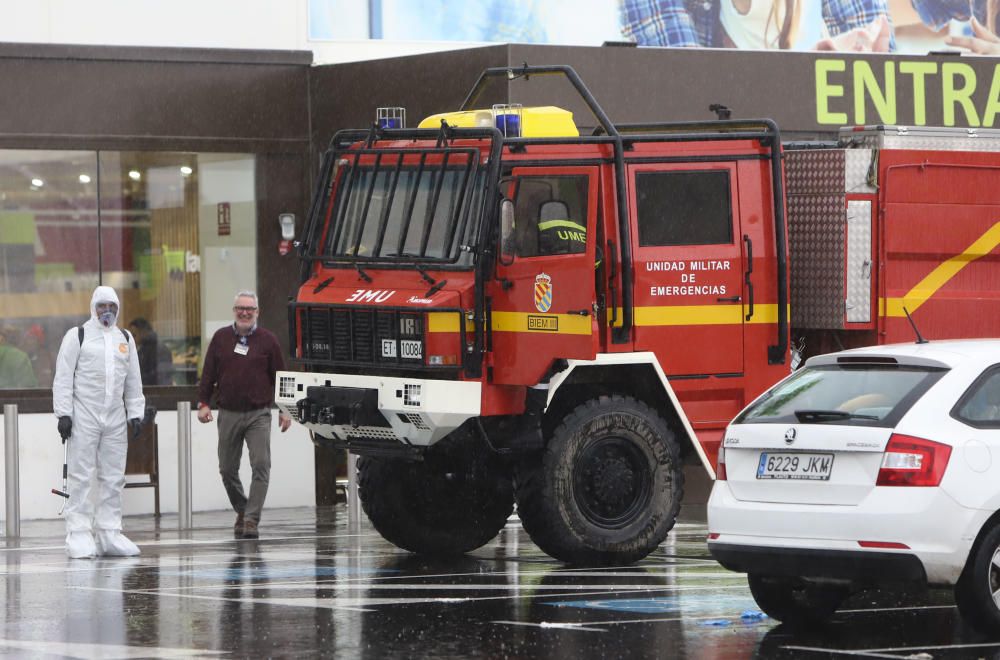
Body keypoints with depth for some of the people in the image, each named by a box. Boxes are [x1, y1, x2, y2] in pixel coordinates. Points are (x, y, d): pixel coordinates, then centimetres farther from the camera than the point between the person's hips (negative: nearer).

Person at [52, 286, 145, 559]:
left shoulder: (125, 339, 15)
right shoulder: (77, 336, 1)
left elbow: (133, 381, 18)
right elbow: (63, 378, -3)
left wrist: (135, 414, 10)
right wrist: (63, 414, -10)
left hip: (115, 418, 5)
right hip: (83, 416, -5)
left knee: (113, 477, 5)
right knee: (81, 477, -7)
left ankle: (109, 533, 10)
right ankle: (79, 535, -5)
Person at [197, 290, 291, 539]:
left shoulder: (267, 340, 4)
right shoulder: (221, 338, 8)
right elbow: (209, 373, 10)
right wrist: (203, 403, 2)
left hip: (258, 414, -2)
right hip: (228, 414, 2)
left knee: (261, 466, -14)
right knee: (227, 469, 7)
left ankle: (252, 519, -14)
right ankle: (242, 511, 27)